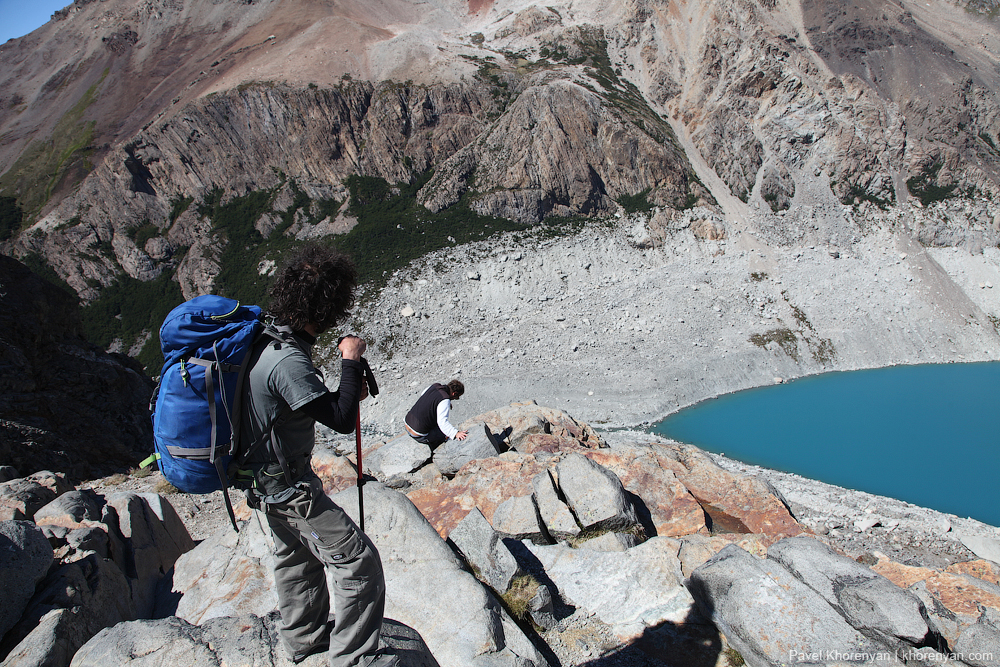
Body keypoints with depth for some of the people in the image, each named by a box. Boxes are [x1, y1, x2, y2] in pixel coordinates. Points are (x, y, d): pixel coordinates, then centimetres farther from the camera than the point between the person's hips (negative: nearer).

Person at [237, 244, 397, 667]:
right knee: (358, 560, -3)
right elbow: (342, 420, -28)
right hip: (287, 484, -10)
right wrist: (351, 361, -19)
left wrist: (348, 392, 0)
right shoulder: (287, 361, -32)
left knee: (296, 553, 27)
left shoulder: (268, 338, -1)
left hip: (268, 477, 10)